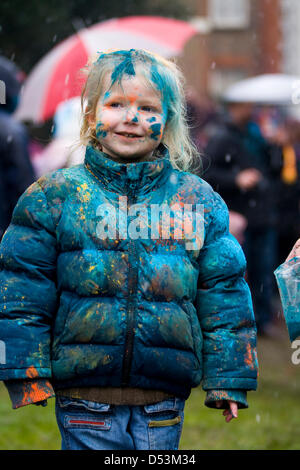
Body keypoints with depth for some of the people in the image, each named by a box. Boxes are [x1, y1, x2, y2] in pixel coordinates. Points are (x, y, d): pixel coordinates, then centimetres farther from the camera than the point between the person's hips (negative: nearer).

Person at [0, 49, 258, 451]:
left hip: (164, 404, 2)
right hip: (86, 402, -2)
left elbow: (223, 294, 10)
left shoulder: (199, 201, 6)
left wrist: (229, 380, 8)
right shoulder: (53, 196, 1)